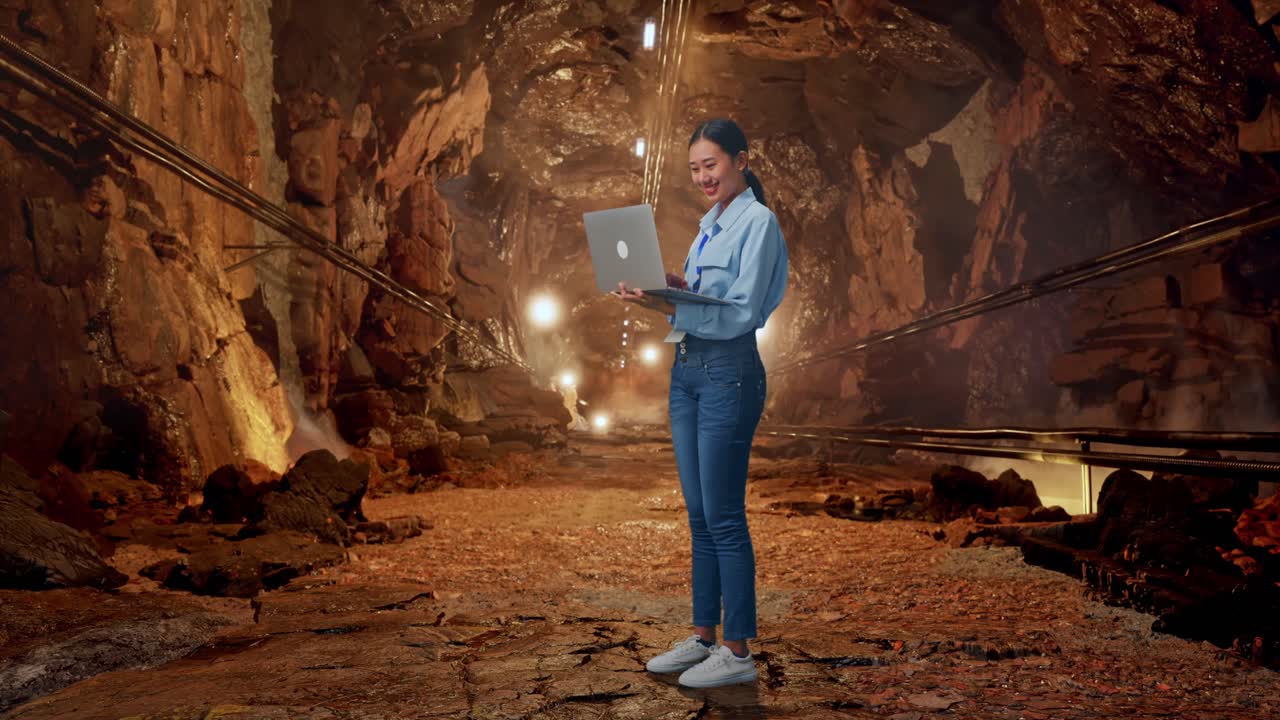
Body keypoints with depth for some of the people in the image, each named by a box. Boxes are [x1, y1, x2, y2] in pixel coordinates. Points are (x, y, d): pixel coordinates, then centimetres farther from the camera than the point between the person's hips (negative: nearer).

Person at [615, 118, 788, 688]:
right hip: (687, 371, 9)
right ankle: (703, 636, 22)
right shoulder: (710, 223, 17)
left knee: (723, 517, -4)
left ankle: (737, 651, 6)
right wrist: (671, 287, 1)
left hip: (728, 374, -9)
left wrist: (668, 305, -26)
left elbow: (742, 313, -17)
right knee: (699, 514, 13)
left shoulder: (757, 222, -9)